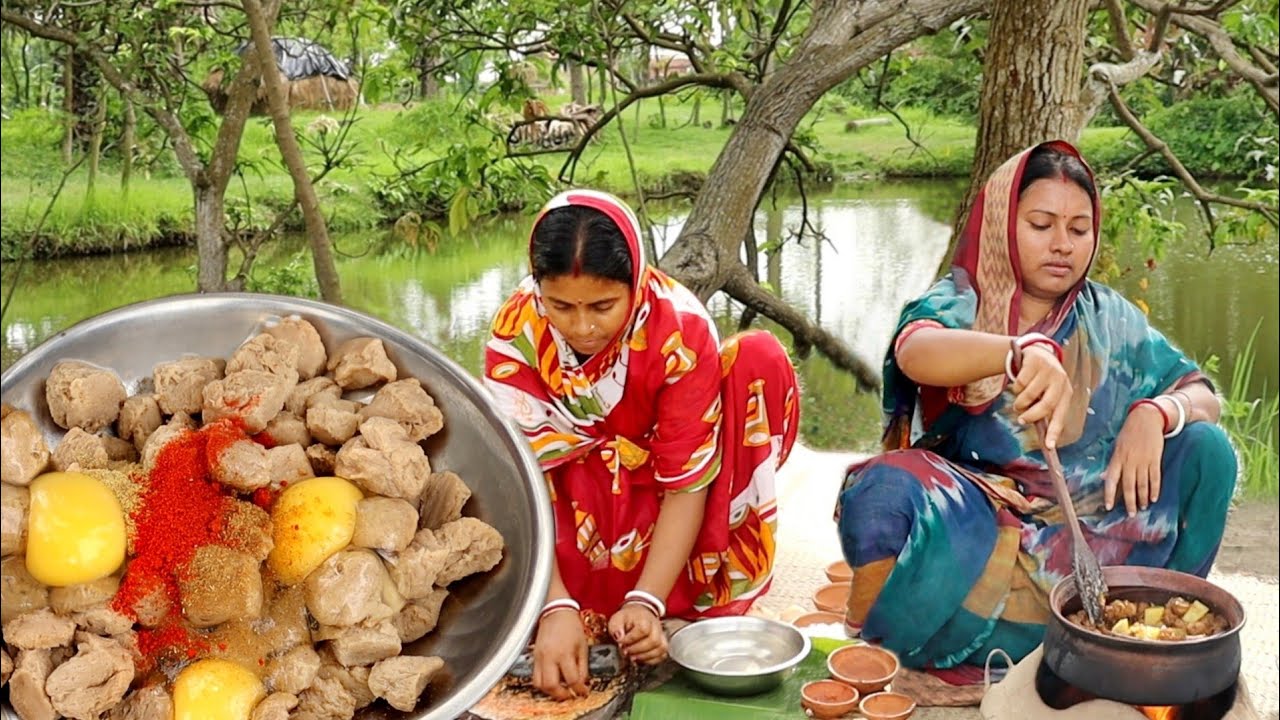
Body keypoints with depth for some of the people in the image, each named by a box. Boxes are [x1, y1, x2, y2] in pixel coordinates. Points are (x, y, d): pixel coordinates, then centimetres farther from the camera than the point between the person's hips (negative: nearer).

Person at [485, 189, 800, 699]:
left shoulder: (682, 329, -26)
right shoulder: (516, 333, -24)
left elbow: (686, 484, -23)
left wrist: (646, 602, -34)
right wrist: (556, 608, -38)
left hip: (657, 499, 0)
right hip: (576, 499, 0)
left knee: (761, 359, -24)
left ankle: (712, 587, -19)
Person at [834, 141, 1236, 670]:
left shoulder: (1110, 320, 7)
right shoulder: (958, 304, -5)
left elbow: (1200, 394, 5)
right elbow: (914, 353, -29)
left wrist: (1155, 414, -19)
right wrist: (1020, 351, -49)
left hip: (1091, 535, 4)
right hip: (964, 524, -4)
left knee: (1206, 447, -12)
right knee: (884, 487, -34)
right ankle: (865, 649, -9)